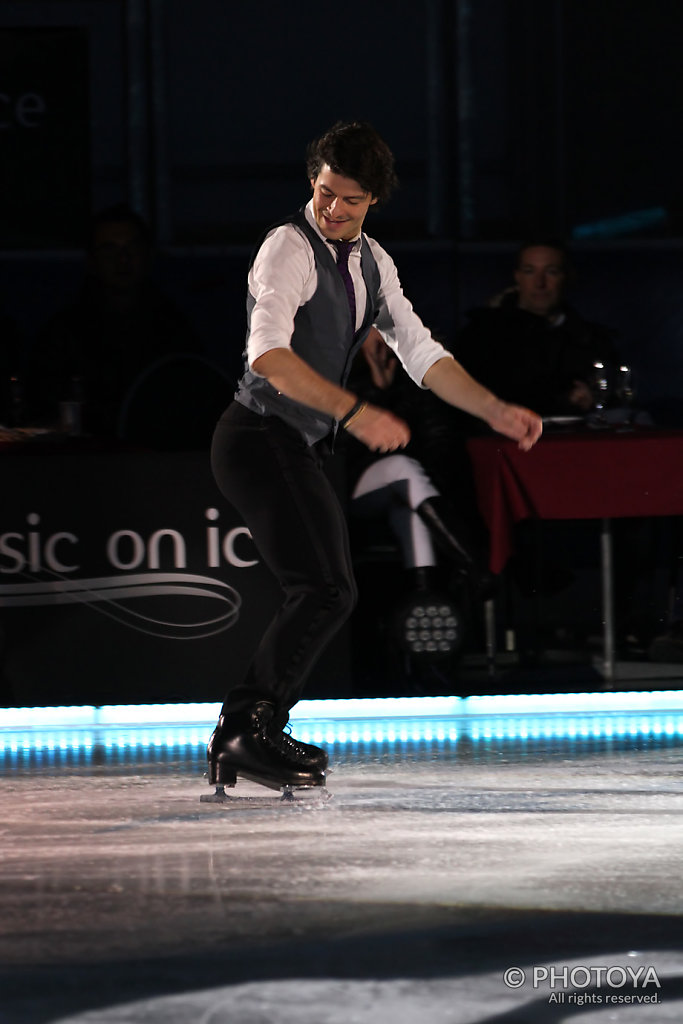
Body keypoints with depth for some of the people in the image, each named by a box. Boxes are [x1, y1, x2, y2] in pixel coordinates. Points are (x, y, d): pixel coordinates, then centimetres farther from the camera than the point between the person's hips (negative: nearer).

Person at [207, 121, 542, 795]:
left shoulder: (370, 261, 13)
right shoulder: (290, 247, -15)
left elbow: (421, 354, 17)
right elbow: (268, 355, -29)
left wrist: (496, 412, 7)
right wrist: (354, 411, -36)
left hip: (298, 448, 9)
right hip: (262, 439, -9)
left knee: (317, 597, 13)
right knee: (327, 591, -17)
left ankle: (234, 742, 19)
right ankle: (256, 734, -10)